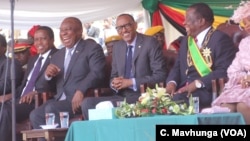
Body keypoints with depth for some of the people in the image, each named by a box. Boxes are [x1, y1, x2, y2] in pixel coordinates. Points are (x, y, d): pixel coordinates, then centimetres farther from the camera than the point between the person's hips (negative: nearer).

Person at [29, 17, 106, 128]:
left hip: (81, 101, -6)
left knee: (51, 109, -29)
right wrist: (48, 75, -1)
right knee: (35, 115, -20)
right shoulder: (57, 55, 23)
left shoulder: (92, 48, 4)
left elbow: (97, 73, -12)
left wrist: (81, 91, -29)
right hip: (60, 100, 6)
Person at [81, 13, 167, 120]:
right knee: (87, 103, -17)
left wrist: (131, 82, -15)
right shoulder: (117, 47, 16)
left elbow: (160, 75, -10)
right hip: (121, 97, 6)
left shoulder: (150, 43, -3)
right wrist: (114, 83, -5)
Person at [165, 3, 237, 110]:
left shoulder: (220, 39, -5)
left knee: (178, 99, -32)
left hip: (209, 91, -7)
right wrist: (172, 82, -5)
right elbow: (177, 67, 17)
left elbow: (224, 71, -15)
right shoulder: (186, 40, 20)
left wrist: (198, 83, -22)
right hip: (185, 89, 7)